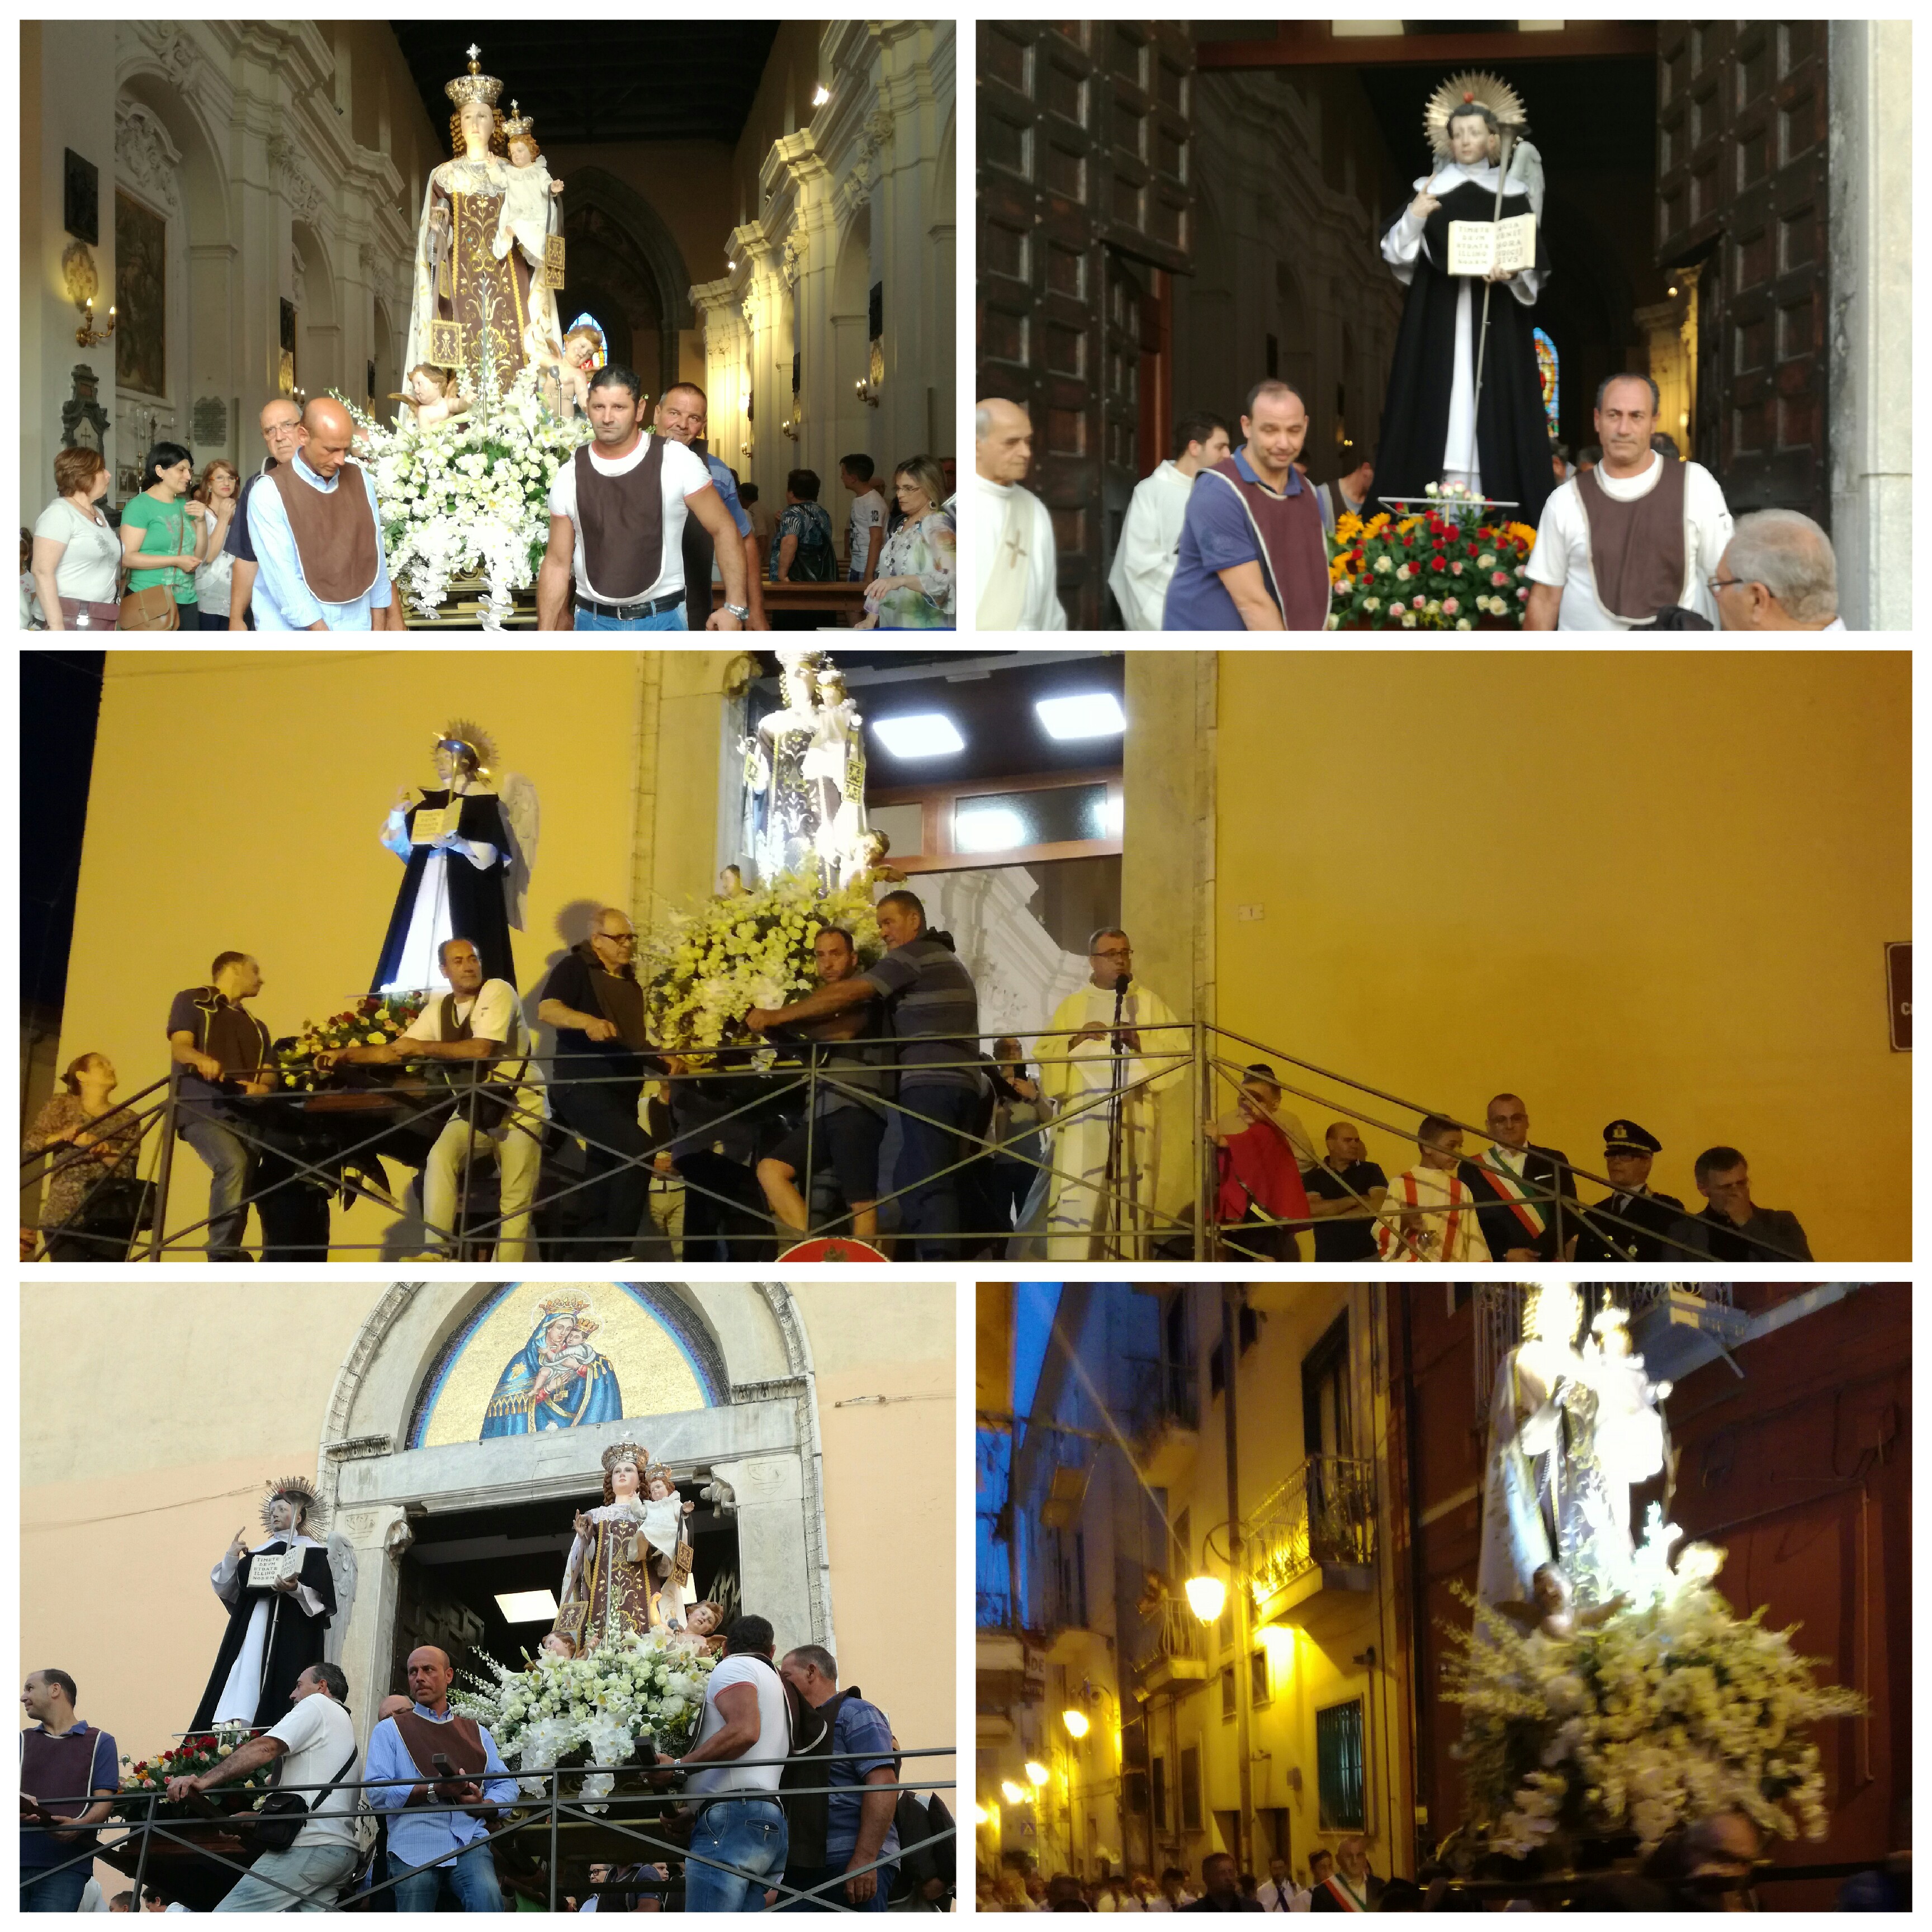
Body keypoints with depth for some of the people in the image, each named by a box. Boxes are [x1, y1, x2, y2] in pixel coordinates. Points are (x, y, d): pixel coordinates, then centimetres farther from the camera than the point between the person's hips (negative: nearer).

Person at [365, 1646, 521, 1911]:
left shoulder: (476, 1732, 23)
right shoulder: (389, 1731, 13)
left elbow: (506, 1785, 13)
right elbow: (377, 1792, -3)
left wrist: (484, 1805, -10)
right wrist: (434, 1789, -14)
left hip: (469, 1842, 1)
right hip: (414, 1847, -1)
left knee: (487, 1898, -28)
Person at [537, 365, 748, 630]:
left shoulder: (676, 461, -6)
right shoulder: (569, 476, 1)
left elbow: (724, 530, -1)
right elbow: (557, 564, 6)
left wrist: (736, 607, -9)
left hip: (661, 619, -2)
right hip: (594, 621, 2)